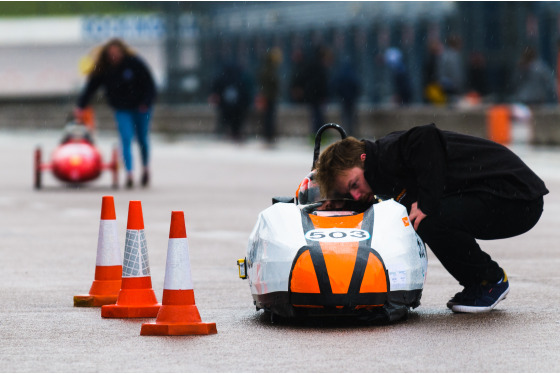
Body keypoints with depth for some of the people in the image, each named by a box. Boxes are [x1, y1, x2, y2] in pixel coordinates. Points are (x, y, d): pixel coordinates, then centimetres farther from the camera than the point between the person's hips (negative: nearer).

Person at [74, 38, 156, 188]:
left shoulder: (135, 63, -14)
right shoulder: (103, 69, -8)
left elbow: (150, 84, -9)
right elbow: (90, 88, -9)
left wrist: (146, 103, -17)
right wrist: (81, 106, -17)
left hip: (140, 108, -1)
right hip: (122, 110, 1)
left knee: (143, 139, 11)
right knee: (126, 139, -15)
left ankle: (145, 167, 34)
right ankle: (129, 173, -20)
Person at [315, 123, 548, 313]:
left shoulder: (388, 153, -18)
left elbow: (427, 138, -35)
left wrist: (426, 204, -32)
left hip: (519, 201, -10)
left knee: (431, 221, -26)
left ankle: (492, 281, -3)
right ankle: (475, 286, 16)